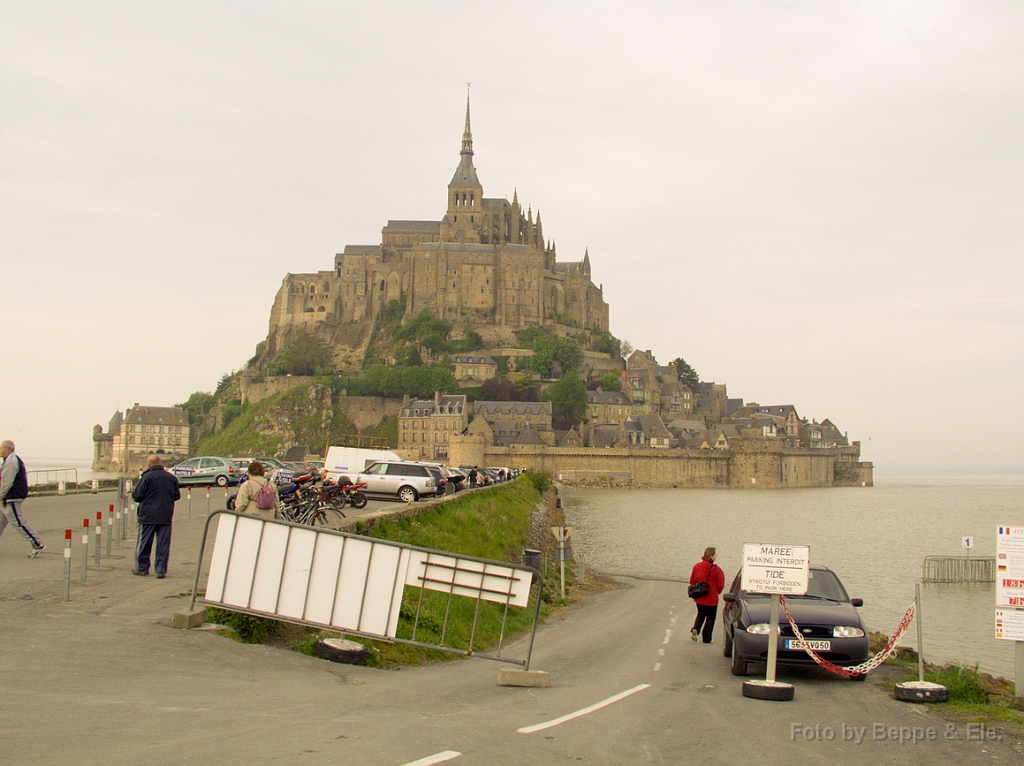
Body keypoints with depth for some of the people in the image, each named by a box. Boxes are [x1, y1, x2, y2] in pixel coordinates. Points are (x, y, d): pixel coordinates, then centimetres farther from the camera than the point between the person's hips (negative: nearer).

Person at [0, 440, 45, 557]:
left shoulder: (11, 462, -17)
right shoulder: (16, 460, 16)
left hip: (12, 499, -11)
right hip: (11, 498, 11)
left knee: (18, 522, -8)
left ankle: (37, 545, -8)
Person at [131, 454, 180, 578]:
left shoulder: (147, 477, -10)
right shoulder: (172, 477, 3)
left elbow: (137, 496, -9)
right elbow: (177, 496, 12)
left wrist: (133, 493, 13)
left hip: (148, 515, -3)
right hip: (166, 516, 3)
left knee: (144, 543, 8)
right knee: (163, 544, 5)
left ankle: (142, 568, 15)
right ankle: (161, 570, 4)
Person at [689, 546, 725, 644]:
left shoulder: (697, 566, -5)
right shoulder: (716, 570, -17)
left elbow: (692, 581, 3)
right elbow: (720, 586, -11)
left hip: (699, 598, 4)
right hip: (711, 599, -4)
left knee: (701, 614, 24)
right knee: (710, 618, 11)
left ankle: (695, 629, 1)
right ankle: (706, 639, 14)